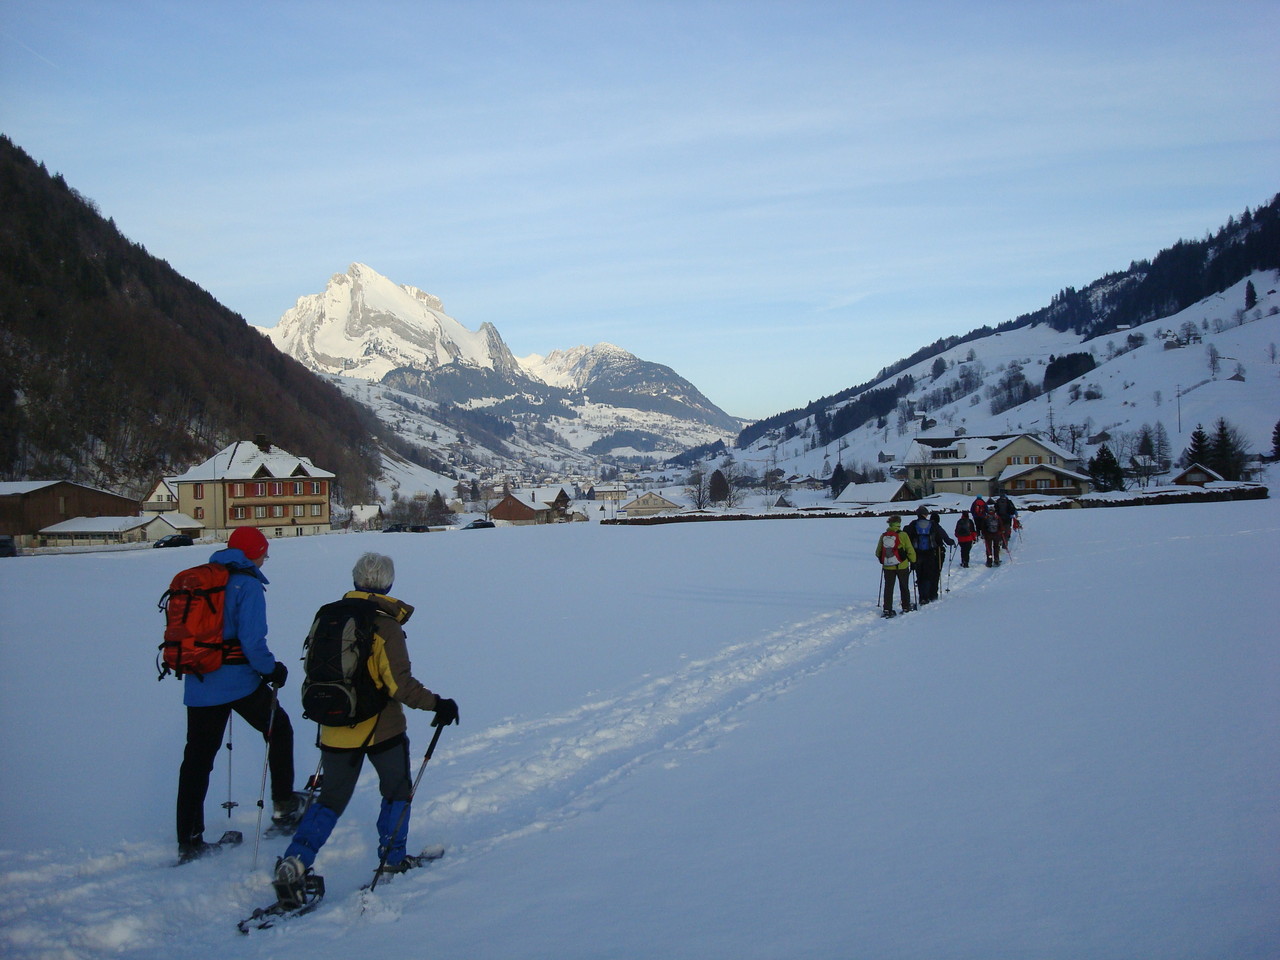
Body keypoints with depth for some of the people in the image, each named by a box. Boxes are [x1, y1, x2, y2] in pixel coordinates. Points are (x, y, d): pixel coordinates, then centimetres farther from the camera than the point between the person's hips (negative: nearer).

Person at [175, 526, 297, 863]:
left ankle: (189, 841, 13)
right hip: (237, 682, -6)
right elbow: (252, 640, -18)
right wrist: (272, 670, -4)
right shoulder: (247, 583, -10)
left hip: (197, 685, 6)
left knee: (197, 758, 10)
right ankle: (283, 806, 17)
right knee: (278, 729, 16)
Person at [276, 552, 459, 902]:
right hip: (381, 729, -4)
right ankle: (392, 858, 25)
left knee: (331, 799, 15)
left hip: (336, 731, 4)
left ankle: (296, 860, -1)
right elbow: (401, 686, -21)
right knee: (397, 792, 19)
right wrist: (437, 704, -11)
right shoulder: (385, 627, -17)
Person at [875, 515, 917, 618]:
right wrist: (913, 561, 8)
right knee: (904, 588, 12)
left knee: (888, 588, 8)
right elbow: (910, 550, -6)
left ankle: (887, 609, 4)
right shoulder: (902, 535, -10)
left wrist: (882, 561, 26)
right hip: (902, 566, -2)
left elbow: (878, 552, 9)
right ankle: (906, 608, 18)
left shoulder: (883, 536, 0)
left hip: (887, 567, 2)